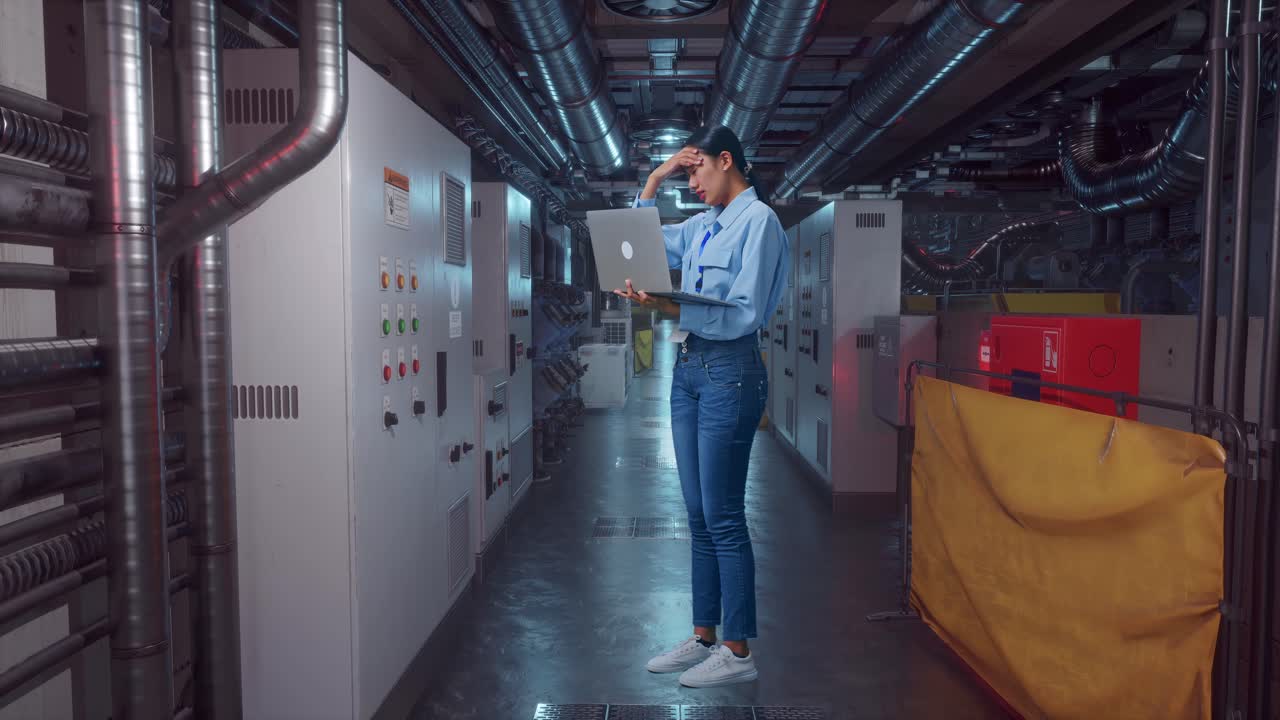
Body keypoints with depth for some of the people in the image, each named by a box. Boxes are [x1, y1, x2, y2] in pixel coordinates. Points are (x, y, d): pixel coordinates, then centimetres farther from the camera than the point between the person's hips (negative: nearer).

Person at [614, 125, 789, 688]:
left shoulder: (758, 220, -8)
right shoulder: (702, 225, 15)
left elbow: (744, 314, -17)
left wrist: (668, 309, -26)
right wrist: (656, 178, 17)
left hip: (730, 372, -8)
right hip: (689, 367, 8)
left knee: (722, 517, -4)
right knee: (698, 515, 11)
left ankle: (738, 652, 9)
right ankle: (704, 637, 22)